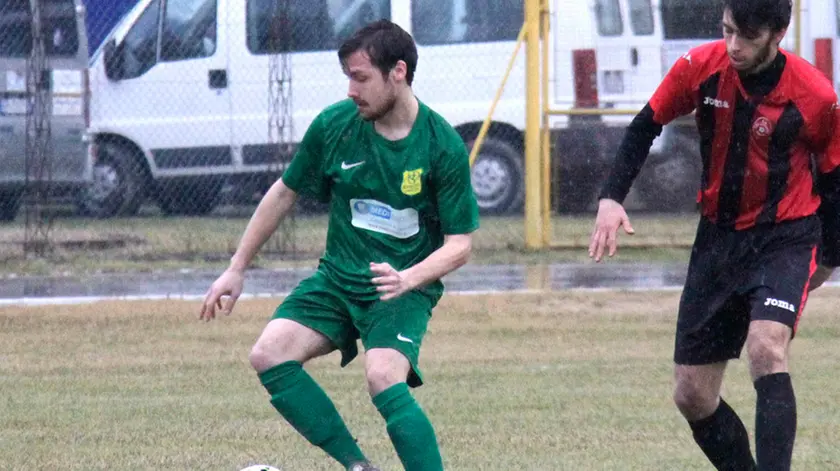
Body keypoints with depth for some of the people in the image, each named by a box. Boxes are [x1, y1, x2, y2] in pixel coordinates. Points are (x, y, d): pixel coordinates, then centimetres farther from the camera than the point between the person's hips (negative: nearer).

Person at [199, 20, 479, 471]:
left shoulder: (443, 145, -14)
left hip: (404, 287, -4)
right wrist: (236, 269, 13)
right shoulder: (334, 125, -5)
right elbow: (285, 192, 10)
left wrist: (408, 279, -28)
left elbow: (459, 243, -9)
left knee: (384, 380, -30)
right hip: (338, 277, 5)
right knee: (269, 354, -18)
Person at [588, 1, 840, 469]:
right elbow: (646, 127, 5)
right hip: (718, 237, 4)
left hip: (787, 237, -4)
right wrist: (612, 198, -6)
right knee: (692, 395, 5)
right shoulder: (699, 68, -10)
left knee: (766, 348, -31)